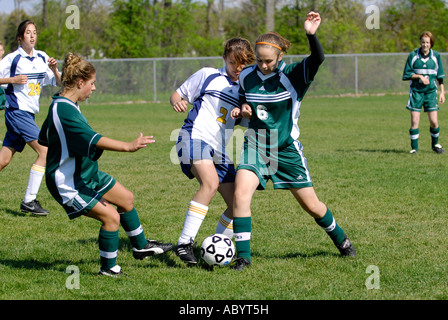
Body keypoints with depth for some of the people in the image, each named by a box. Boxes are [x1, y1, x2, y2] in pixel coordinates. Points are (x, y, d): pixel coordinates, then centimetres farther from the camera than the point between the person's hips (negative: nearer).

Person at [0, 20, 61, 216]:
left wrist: (54, 69, -3)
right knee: (45, 151, -16)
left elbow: (58, 82, 15)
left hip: (28, 115, 6)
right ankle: (29, 201, -13)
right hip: (17, 112, -6)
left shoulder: (42, 58, 11)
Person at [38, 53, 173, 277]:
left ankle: (141, 246, 36)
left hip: (86, 174, 11)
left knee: (126, 199, 17)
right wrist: (127, 147, -44)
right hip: (69, 184, -11)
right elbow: (92, 140, -38)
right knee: (111, 216, -15)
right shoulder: (64, 111, -27)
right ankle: (108, 268, 2)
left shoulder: (62, 105, 6)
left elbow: (44, 138, 20)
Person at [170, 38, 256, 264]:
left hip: (220, 152, 6)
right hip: (195, 137, -6)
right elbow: (177, 95, 13)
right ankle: (185, 243, -34)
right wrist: (177, 102, -12)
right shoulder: (208, 76, 8)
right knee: (211, 183, -32)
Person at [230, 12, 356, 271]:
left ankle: (340, 239, 36)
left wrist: (312, 35, -51)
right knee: (241, 193, -22)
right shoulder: (246, 77, -2)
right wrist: (241, 111, -7)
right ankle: (243, 255, -14)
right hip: (255, 146, 2)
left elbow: (318, 59, -33)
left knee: (312, 205, 7)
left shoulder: (293, 76, -14)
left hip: (287, 149, -2)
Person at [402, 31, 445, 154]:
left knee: (434, 121, -4)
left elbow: (440, 76, 10)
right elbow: (406, 74, 2)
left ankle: (435, 144, 19)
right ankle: (414, 147, 6)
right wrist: (420, 76, -12)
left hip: (431, 92, 1)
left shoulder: (436, 56, 4)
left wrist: (442, 92, 5)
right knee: (414, 121, -5)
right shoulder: (413, 55, -1)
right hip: (416, 92, -1)